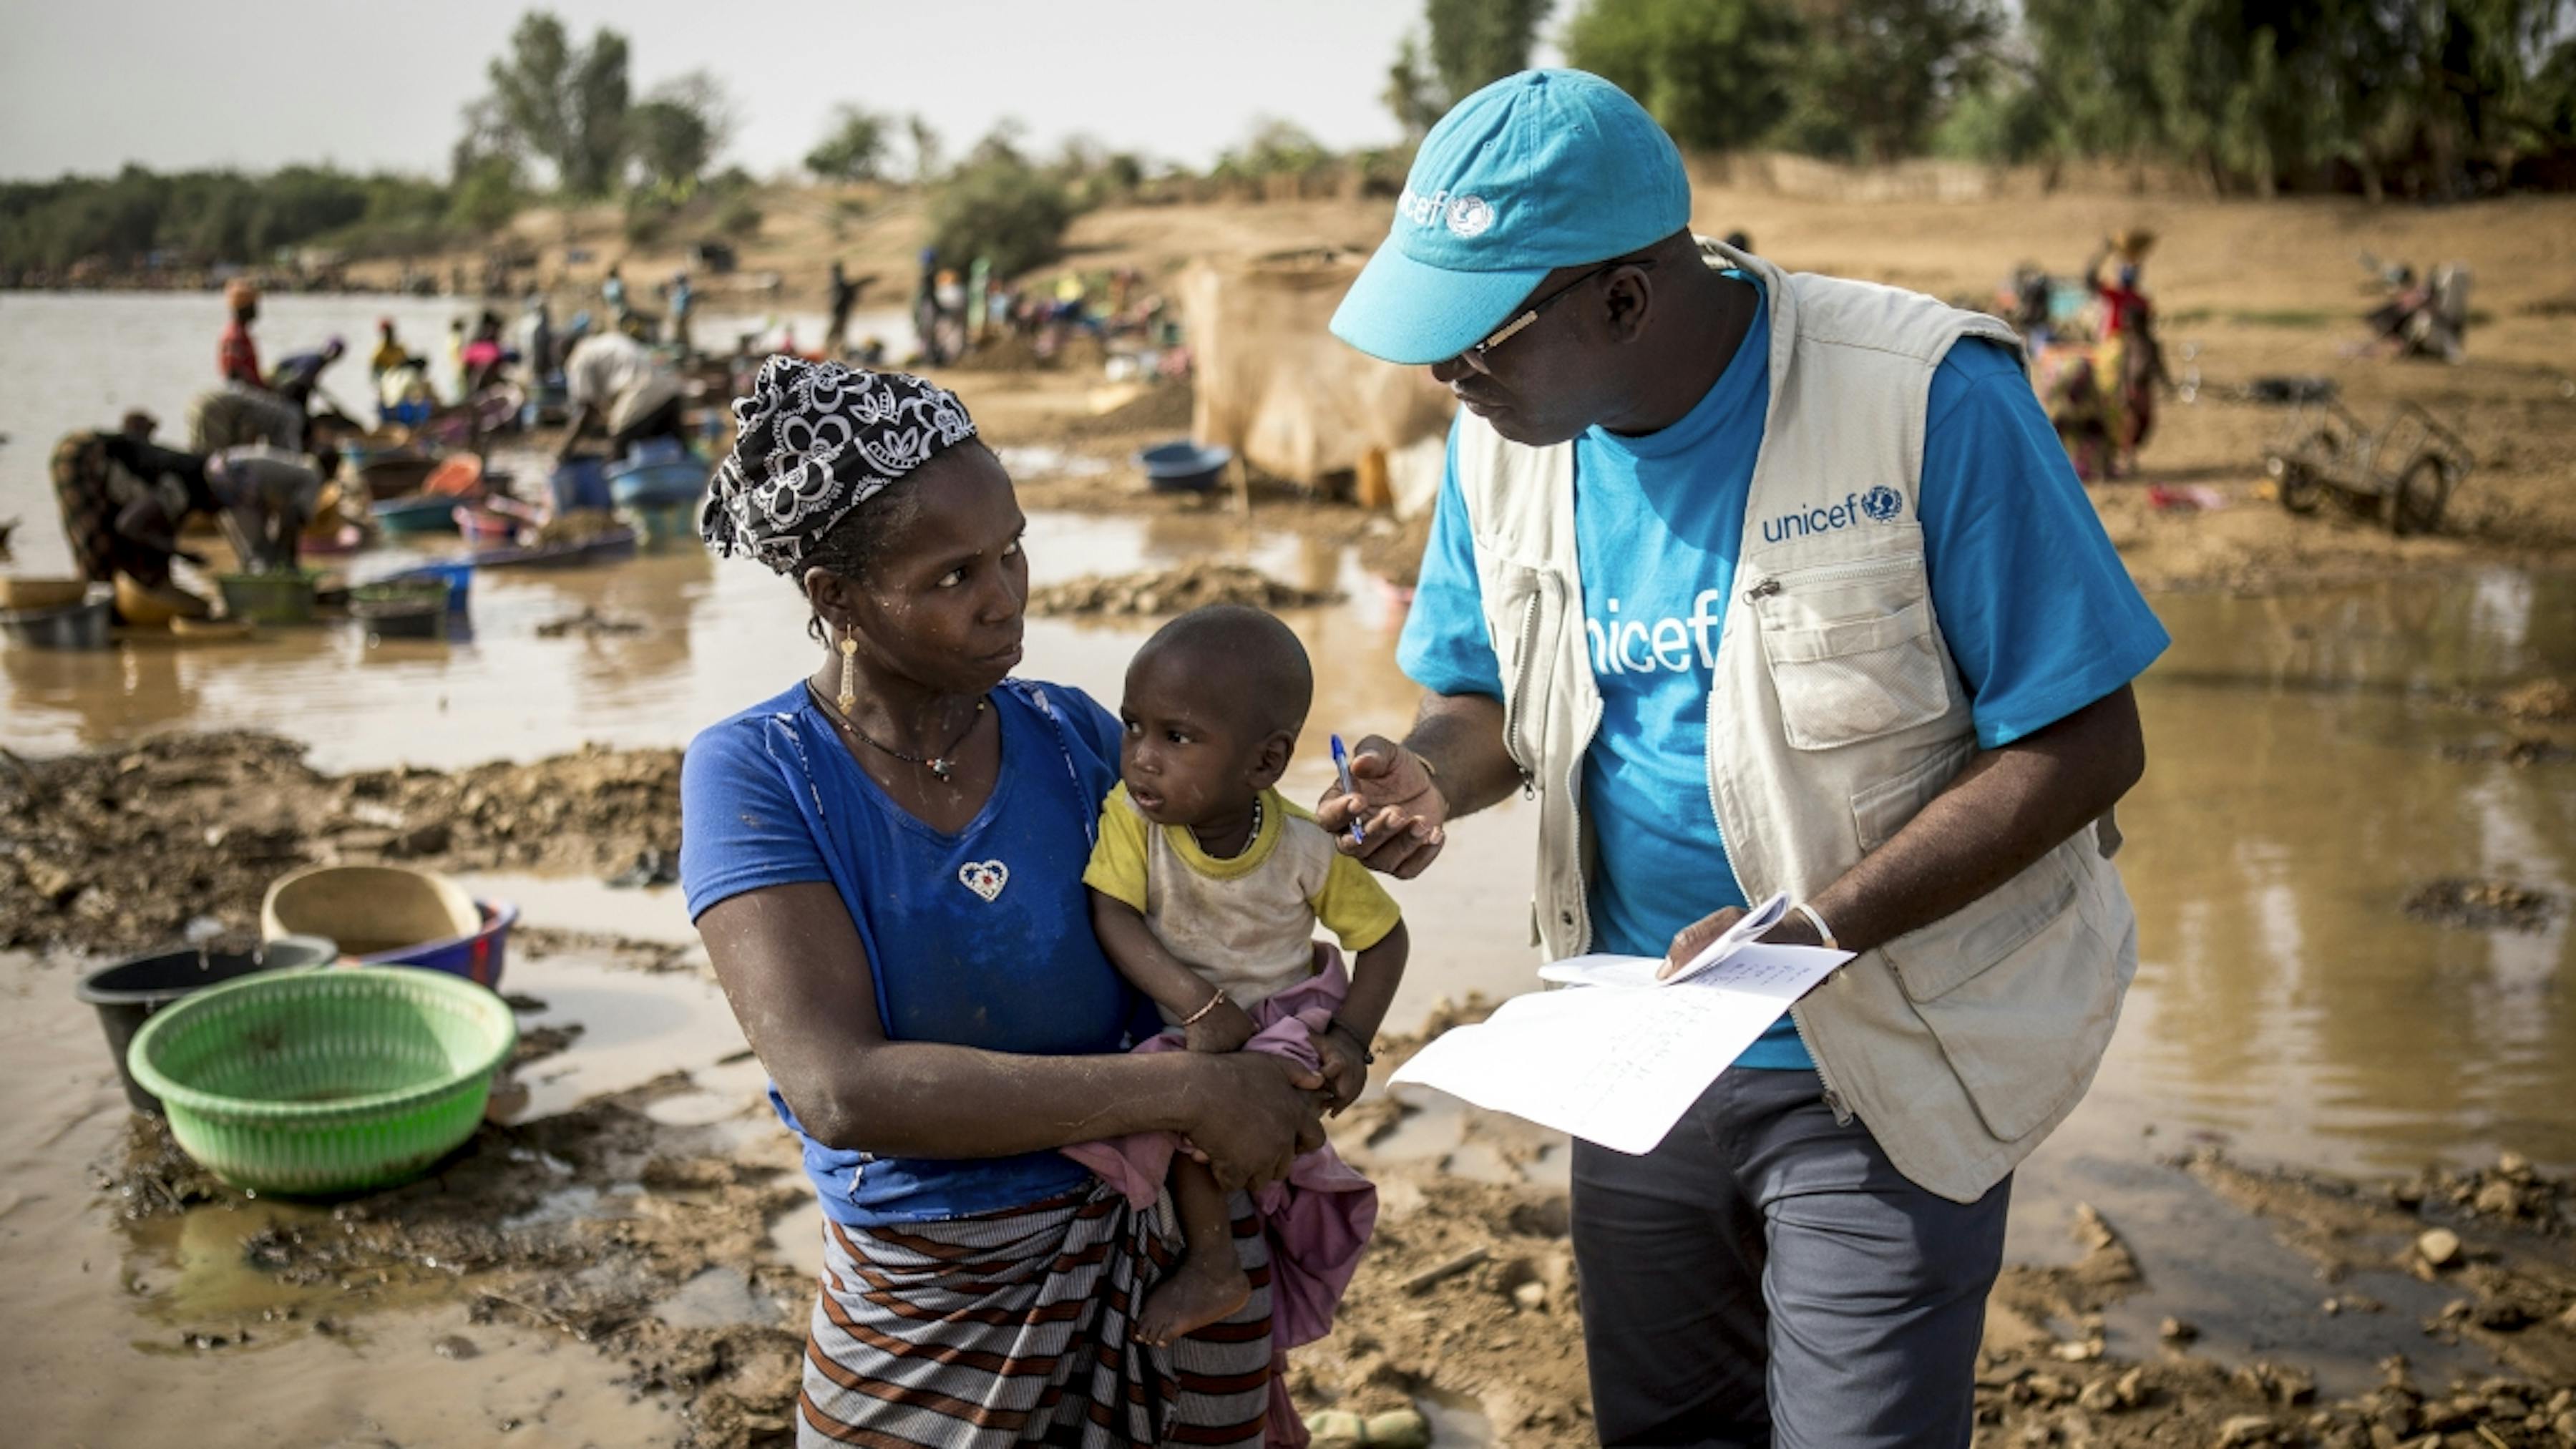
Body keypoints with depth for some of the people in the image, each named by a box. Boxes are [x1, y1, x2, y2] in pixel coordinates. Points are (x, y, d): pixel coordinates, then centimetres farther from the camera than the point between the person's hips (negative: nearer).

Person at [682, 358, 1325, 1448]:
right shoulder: (753, 776, -13)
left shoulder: (1074, 738, -3)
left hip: (1166, 1248, 3)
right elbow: (839, 1089, -25)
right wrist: (1183, 1089, -27)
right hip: (930, 1306, -2)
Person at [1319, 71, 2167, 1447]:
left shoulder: (1928, 400, -23)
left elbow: (2085, 742, -19)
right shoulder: (1502, 435, -4)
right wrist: (1430, 776, -14)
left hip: (1881, 1072, -5)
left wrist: (1821, 928, -29)